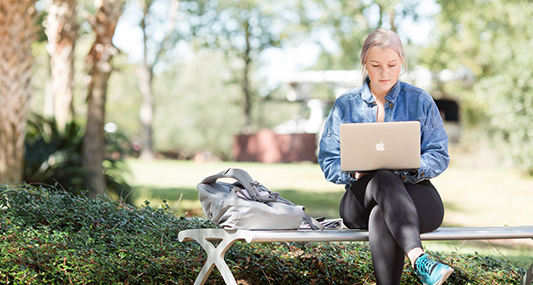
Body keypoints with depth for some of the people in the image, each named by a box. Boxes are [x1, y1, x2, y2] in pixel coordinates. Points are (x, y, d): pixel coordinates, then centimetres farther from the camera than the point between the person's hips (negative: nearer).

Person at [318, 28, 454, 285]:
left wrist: (412, 168, -18)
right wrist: (355, 172, -15)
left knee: (381, 215, -38)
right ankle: (419, 260, -56)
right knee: (384, 178, -38)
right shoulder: (345, 105, 13)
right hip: (362, 196, 0)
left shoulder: (421, 102, 11)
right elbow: (328, 161, 8)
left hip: (415, 196, 0)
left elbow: (439, 156, 5)